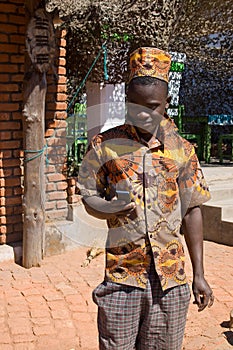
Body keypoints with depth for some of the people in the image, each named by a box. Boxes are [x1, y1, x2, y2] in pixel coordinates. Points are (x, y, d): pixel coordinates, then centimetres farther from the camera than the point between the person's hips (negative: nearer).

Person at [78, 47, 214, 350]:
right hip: (121, 274, -1)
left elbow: (191, 211, 6)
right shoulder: (105, 145, 0)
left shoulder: (182, 149, 4)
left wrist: (199, 274, 4)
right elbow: (89, 198, 6)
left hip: (171, 277, 2)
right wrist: (111, 209, -18)